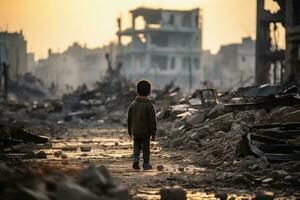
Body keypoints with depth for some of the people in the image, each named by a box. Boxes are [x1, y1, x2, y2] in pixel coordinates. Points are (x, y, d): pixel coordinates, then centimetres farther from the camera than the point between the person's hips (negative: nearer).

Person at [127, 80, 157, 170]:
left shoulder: (132, 105, 1)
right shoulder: (150, 106, -12)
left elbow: (129, 120, 9)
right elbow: (153, 121, -11)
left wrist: (130, 132, 20)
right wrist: (153, 134, -4)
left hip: (135, 132, 3)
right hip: (146, 132, -3)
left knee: (136, 146, 17)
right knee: (146, 148, 8)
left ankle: (136, 159, -5)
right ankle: (146, 164, 13)